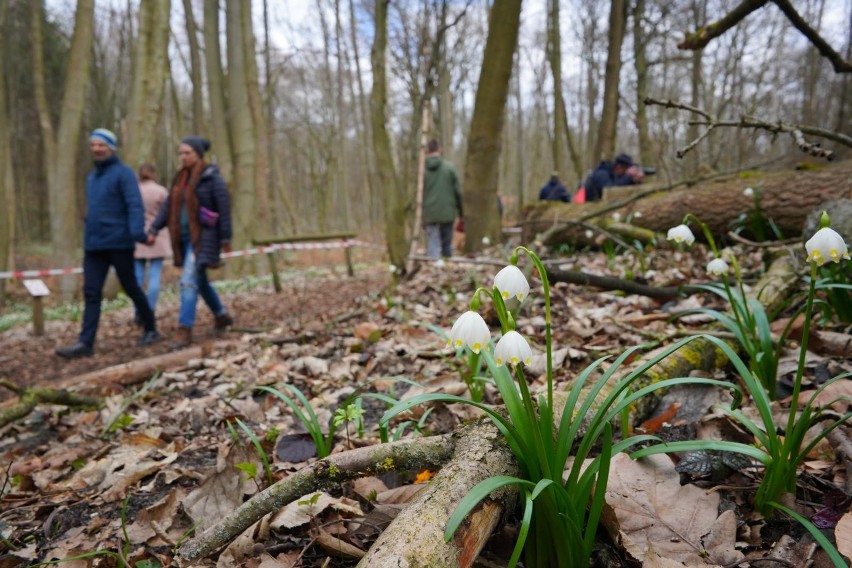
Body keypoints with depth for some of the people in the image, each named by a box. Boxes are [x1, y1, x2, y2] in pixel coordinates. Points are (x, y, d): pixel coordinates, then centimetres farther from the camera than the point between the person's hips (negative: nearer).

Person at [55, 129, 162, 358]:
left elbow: (135, 205, -18)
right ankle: (86, 343, -1)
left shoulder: (123, 173, -6)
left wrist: (137, 232, -32)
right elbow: (92, 210, 22)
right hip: (93, 246, 7)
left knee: (131, 288, 4)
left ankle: (151, 329, 21)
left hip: (119, 244, -6)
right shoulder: (92, 176, 17)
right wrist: (89, 238, 21)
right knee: (91, 293, 0)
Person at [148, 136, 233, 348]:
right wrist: (153, 230, -1)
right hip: (184, 237, 7)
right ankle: (222, 315, 33)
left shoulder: (212, 177, -8)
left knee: (188, 281, -14)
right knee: (200, 281, 16)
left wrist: (226, 239, -12)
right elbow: (168, 206, 9)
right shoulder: (181, 178, 12)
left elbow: (224, 208, -10)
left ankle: (185, 330, -10)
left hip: (203, 237, -7)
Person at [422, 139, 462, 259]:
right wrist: (461, 211, 9)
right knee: (447, 245, 13)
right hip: (447, 213, 1)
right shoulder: (449, 167, -2)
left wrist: (420, 217, 8)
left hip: (430, 214, -1)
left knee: (433, 246, 0)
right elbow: (457, 191, 0)